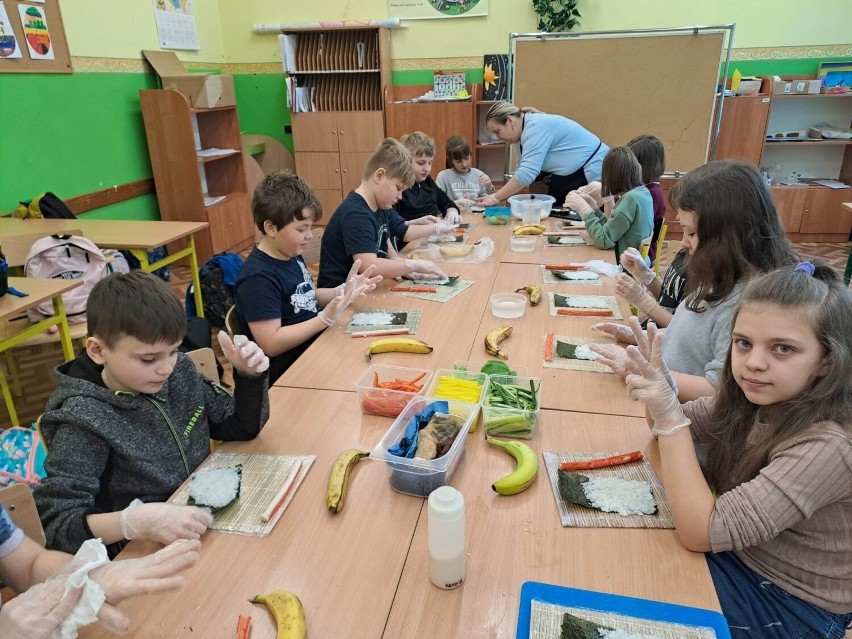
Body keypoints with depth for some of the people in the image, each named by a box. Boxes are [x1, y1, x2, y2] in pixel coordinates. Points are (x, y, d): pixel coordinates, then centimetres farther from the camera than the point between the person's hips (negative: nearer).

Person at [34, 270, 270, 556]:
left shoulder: (180, 371, -2)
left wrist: (249, 375, -11)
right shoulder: (84, 421, -17)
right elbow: (55, 525, -18)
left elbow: (242, 427, 7)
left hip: (207, 528, 5)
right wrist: (136, 521, -35)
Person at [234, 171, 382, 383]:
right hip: (287, 373, -9)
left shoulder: (292, 256, 6)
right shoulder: (258, 278, -23)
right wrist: (326, 318, -28)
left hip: (315, 345, 9)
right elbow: (271, 344, -25)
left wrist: (344, 291, 1)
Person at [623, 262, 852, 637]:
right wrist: (658, 393, -20)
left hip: (789, 606, -5)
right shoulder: (756, 397, -13)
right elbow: (679, 429, 3)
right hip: (736, 552, 6)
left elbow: (699, 531, -32)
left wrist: (669, 415, -36)